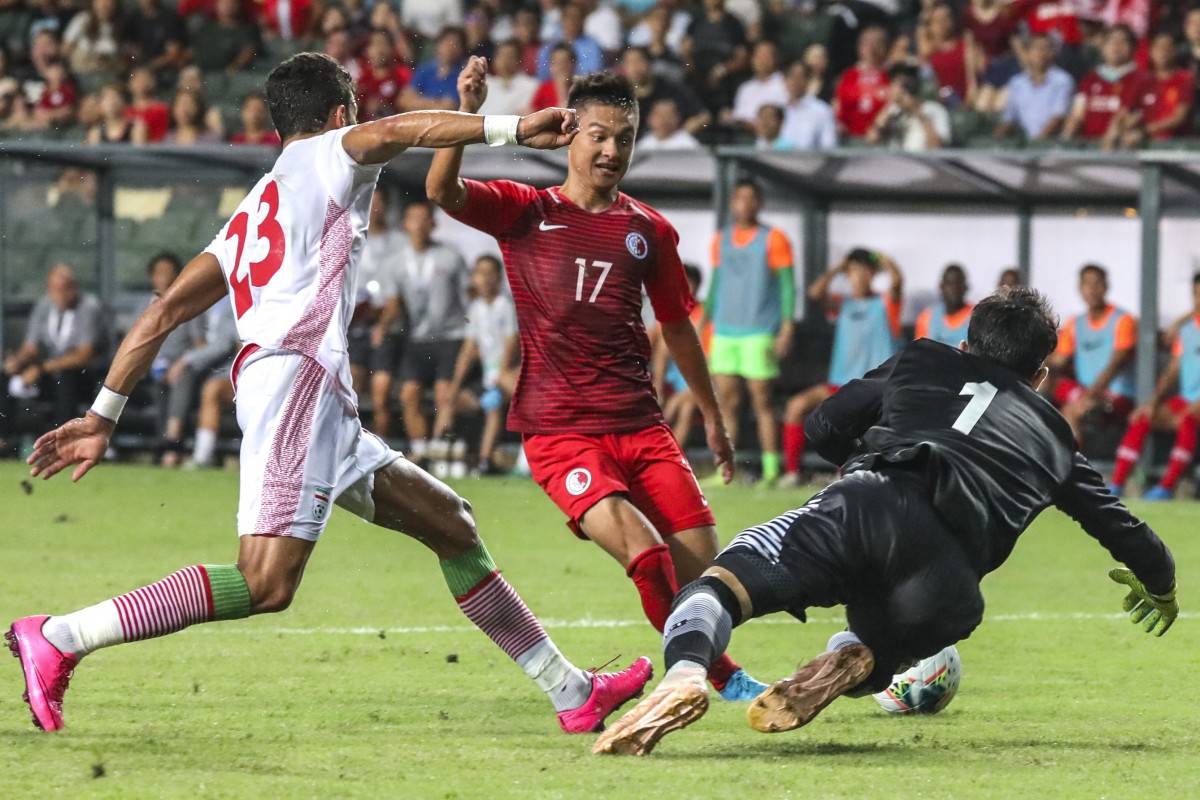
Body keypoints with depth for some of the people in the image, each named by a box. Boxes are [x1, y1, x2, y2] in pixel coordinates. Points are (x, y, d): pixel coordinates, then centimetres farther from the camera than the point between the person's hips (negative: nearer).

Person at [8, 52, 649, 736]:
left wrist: (104, 416, 21)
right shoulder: (325, 156, 11)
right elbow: (394, 132, -12)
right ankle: (58, 639, -22)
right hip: (299, 377, -10)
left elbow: (164, 313, 23)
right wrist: (512, 129, -17)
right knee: (266, 584, -20)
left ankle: (574, 694, 18)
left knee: (449, 522, 16)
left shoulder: (250, 215, 30)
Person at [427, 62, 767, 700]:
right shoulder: (526, 212, 3)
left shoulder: (649, 231, 12)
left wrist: (713, 418, 28)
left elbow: (677, 327, 23)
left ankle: (723, 673, 23)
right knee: (645, 553, -21)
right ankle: (716, 674, -5)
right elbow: (442, 191, -14)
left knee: (704, 565, -4)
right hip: (557, 430, -4)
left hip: (640, 426, 4)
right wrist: (467, 113, -30)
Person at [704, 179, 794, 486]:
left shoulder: (773, 240, -1)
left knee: (762, 401, -6)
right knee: (725, 401, 1)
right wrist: (704, 326, 16)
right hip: (724, 331, 5)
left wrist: (787, 330, -11)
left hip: (759, 332, -5)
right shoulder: (721, 240, 15)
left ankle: (771, 471, -5)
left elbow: (787, 286, -3)